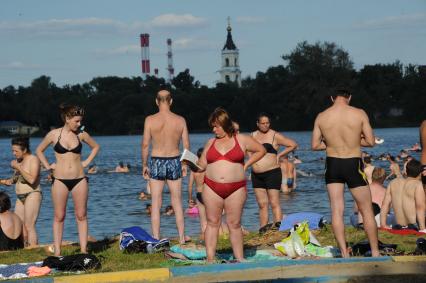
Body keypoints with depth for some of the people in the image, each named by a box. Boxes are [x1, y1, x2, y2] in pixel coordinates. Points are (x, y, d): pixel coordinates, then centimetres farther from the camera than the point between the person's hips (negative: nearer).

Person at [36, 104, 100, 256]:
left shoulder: (81, 135, 2)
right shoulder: (54, 134, -2)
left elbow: (95, 147, 21)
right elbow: (39, 150, 13)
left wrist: (87, 162, 10)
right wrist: (47, 166, 5)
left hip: (79, 179, 2)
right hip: (60, 180, -2)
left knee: (81, 216, 2)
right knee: (59, 216, 2)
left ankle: (84, 250, 5)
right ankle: (57, 252, 4)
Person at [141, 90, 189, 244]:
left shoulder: (150, 120, -8)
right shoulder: (180, 120, -2)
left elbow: (145, 144, -7)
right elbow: (186, 145, 1)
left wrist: (144, 165, 4)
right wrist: (185, 164, 13)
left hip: (156, 163, -2)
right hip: (174, 161, 2)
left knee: (156, 204, 4)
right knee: (177, 203, 11)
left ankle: (156, 240, 3)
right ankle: (182, 239, 14)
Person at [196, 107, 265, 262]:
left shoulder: (242, 140, 5)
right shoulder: (211, 142, 13)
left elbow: (261, 150, 15)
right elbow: (202, 165, 12)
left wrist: (245, 165, 7)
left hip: (235, 189, -2)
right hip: (212, 188, 2)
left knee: (234, 224, 1)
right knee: (213, 223, 1)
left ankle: (239, 258, 6)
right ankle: (210, 259, 1)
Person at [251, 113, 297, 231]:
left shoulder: (275, 136, -3)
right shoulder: (253, 136, 11)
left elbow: (293, 145, -1)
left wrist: (279, 155, -3)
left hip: (272, 173, -5)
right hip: (257, 175, 5)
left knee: (274, 203, -8)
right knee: (262, 204, 7)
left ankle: (278, 228, -11)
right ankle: (263, 229, 8)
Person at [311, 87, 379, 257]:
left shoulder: (321, 117, -2)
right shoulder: (359, 114, -8)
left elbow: (315, 145, 2)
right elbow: (370, 142, -5)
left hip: (332, 164, 2)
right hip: (353, 165, -2)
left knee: (336, 210, 6)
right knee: (367, 211, 9)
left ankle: (344, 254, 2)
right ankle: (375, 252, 11)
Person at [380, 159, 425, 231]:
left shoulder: (393, 182, 13)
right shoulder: (417, 184, -5)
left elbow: (385, 204, 10)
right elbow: (420, 207, -13)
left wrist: (383, 224, 12)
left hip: (400, 225, 6)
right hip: (415, 225, -6)